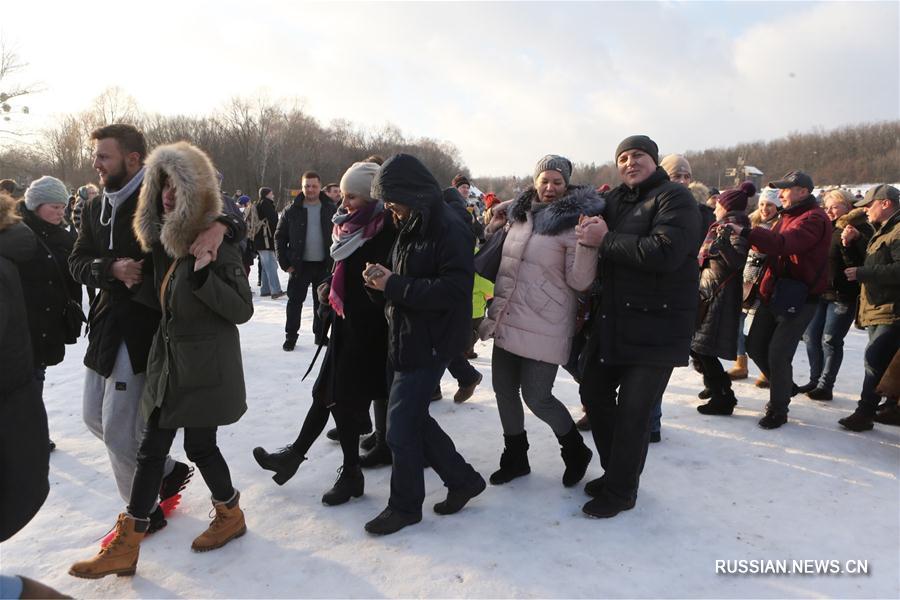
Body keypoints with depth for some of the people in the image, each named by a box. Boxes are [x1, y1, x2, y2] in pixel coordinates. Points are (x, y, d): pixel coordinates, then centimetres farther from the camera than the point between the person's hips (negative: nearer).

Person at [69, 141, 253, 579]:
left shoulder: (217, 244, -16)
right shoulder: (163, 240, 7)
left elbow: (243, 310, -18)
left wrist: (204, 275, -29)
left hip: (205, 366, -7)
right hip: (168, 360, 8)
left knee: (199, 444, 7)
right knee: (151, 448, 11)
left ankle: (230, 515, 33)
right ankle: (125, 547, 22)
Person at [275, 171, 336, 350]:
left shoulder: (330, 209, 1)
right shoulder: (292, 210, -1)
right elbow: (280, 237, 2)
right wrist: (285, 263, -5)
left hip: (324, 265, 1)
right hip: (300, 265, -1)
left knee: (322, 302, 11)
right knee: (295, 301, 3)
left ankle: (320, 334, 24)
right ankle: (290, 336, 13)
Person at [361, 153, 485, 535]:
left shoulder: (449, 230, -17)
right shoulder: (409, 227, 12)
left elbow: (453, 290, -24)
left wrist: (393, 285, -21)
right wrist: (382, 281, -2)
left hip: (429, 344, -9)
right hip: (406, 339, 9)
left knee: (401, 426, 0)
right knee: (414, 418, 15)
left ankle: (405, 505, 21)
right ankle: (463, 479, 32)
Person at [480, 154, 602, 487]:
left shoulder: (572, 222, -10)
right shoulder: (520, 215, 10)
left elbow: (579, 281, -15)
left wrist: (587, 244, -28)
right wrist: (495, 230, 14)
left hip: (543, 327, -7)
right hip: (507, 320, 7)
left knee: (537, 397, -3)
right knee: (504, 390, 14)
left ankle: (576, 452, 25)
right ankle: (515, 457, 35)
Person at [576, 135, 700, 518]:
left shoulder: (674, 198, -10)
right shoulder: (616, 199, 12)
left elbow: (664, 252, -26)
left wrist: (605, 240, -20)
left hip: (657, 325, -8)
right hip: (612, 319, 8)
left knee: (633, 409, -3)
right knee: (594, 391, 15)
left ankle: (621, 491, 15)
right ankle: (615, 471, 33)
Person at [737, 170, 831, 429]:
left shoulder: (814, 219, -15)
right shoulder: (788, 215, 17)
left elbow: (784, 243, -31)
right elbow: (772, 245, 16)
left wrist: (746, 232, -37)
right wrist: (752, 240, -4)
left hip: (799, 299, -9)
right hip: (773, 294, 9)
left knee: (778, 353, -9)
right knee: (755, 346, 12)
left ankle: (778, 409, 8)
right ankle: (783, 387, 35)